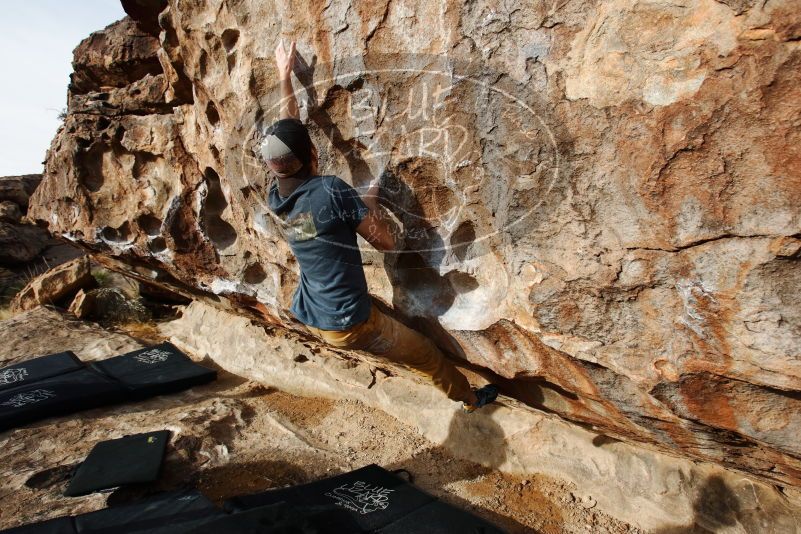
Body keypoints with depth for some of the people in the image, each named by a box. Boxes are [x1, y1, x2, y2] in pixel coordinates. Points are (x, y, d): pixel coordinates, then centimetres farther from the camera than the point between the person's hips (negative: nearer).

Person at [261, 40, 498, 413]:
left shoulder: (276, 197, -6)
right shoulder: (331, 191, -25)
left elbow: (286, 133, 9)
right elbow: (386, 241, -16)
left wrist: (285, 76, 18)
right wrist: (371, 201, 0)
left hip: (311, 320, 7)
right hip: (350, 325, -6)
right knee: (426, 354, 16)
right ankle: (469, 398, 40)